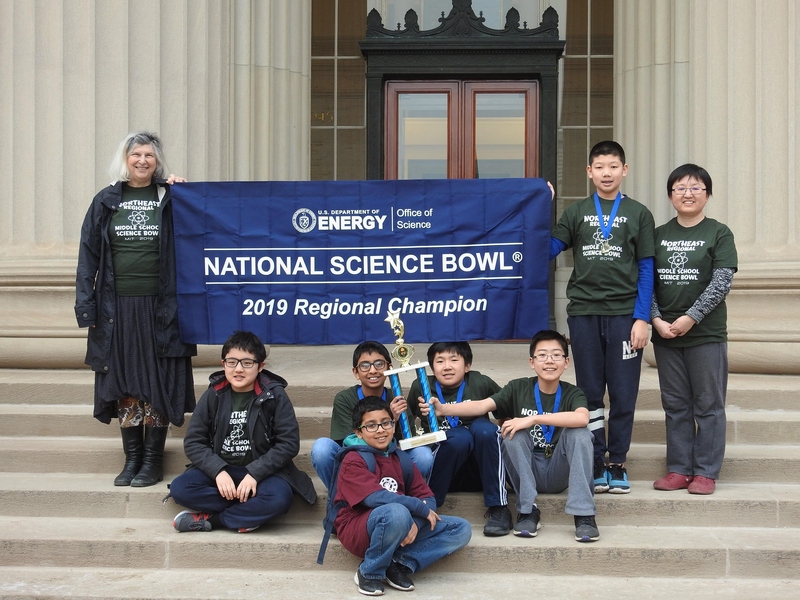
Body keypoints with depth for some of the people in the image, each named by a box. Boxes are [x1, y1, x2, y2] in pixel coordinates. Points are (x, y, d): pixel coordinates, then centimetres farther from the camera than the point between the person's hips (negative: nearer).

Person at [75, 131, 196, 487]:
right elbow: (89, 254, 5)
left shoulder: (170, 199, 4)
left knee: (158, 382, 2)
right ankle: (132, 459, 17)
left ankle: (153, 461, 12)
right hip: (118, 307, 2)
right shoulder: (106, 201, 7)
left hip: (160, 307, -2)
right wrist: (86, 305, -2)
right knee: (124, 383, 6)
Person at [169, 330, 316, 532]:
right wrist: (218, 471, -19)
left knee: (278, 498, -34)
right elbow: (193, 441, -2)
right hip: (219, 469, 2)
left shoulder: (274, 394, -7)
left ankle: (208, 519, -18)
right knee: (180, 489, -24)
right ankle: (249, 512, -17)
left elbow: (289, 442, -10)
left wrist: (254, 473, -20)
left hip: (262, 471, -2)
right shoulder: (213, 395, 0)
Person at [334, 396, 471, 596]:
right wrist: (422, 509, -19)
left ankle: (400, 565, -12)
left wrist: (416, 522, -20)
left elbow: (427, 498, 2)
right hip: (358, 530, -6)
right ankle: (369, 572, -14)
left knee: (461, 529, -4)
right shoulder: (353, 460, -11)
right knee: (397, 512, -39)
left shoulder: (401, 459, 8)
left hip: (400, 531, 6)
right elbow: (377, 498, -26)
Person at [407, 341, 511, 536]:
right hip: (445, 473, -1)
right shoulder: (421, 388, -2)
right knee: (459, 436, -30)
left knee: (483, 428, -27)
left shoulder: (481, 383, -5)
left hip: (480, 471, 1)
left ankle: (498, 509, -23)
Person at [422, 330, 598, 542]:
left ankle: (584, 515, -25)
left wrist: (533, 419, -35)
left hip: (559, 472, 0)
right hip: (527, 472, 0)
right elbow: (483, 405, -18)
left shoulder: (572, 394, -5)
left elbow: (582, 418, -29)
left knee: (580, 433, -26)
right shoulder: (519, 388, -3)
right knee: (515, 433, -26)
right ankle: (528, 511, -22)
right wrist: (443, 409, -35)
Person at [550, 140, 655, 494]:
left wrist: (642, 318, -4)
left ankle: (617, 463, 15)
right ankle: (595, 464, 15)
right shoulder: (575, 213, 11)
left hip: (624, 313, -1)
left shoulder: (638, 214, 7)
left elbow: (646, 270, 3)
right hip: (583, 313, 1)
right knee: (589, 392, 6)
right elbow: (547, 251, 3)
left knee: (623, 394, 2)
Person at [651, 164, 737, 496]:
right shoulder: (659, 235, 9)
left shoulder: (719, 233, -1)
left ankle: (705, 472, 12)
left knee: (708, 406, 4)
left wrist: (691, 318, -16)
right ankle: (679, 469, 19)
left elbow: (721, 283, -10)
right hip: (665, 333, 4)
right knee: (675, 406, 10)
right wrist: (656, 320, -8)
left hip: (706, 333, -3)